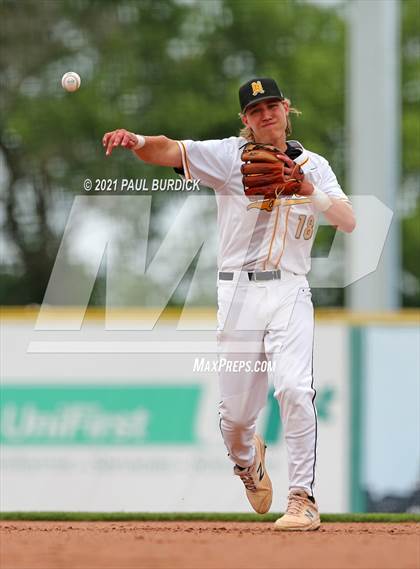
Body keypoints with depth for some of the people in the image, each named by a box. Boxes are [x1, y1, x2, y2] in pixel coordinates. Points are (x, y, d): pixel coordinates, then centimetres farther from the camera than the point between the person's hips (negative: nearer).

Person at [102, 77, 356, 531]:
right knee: (236, 412, 4)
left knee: (294, 388, -21)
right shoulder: (229, 156, 2)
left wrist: (310, 190, -19)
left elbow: (349, 222, -3)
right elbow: (171, 151, -13)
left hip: (290, 293, 0)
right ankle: (246, 460, 40)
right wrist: (136, 141, -34)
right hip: (238, 291, 0)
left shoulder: (313, 166, 9)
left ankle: (303, 498, -12)